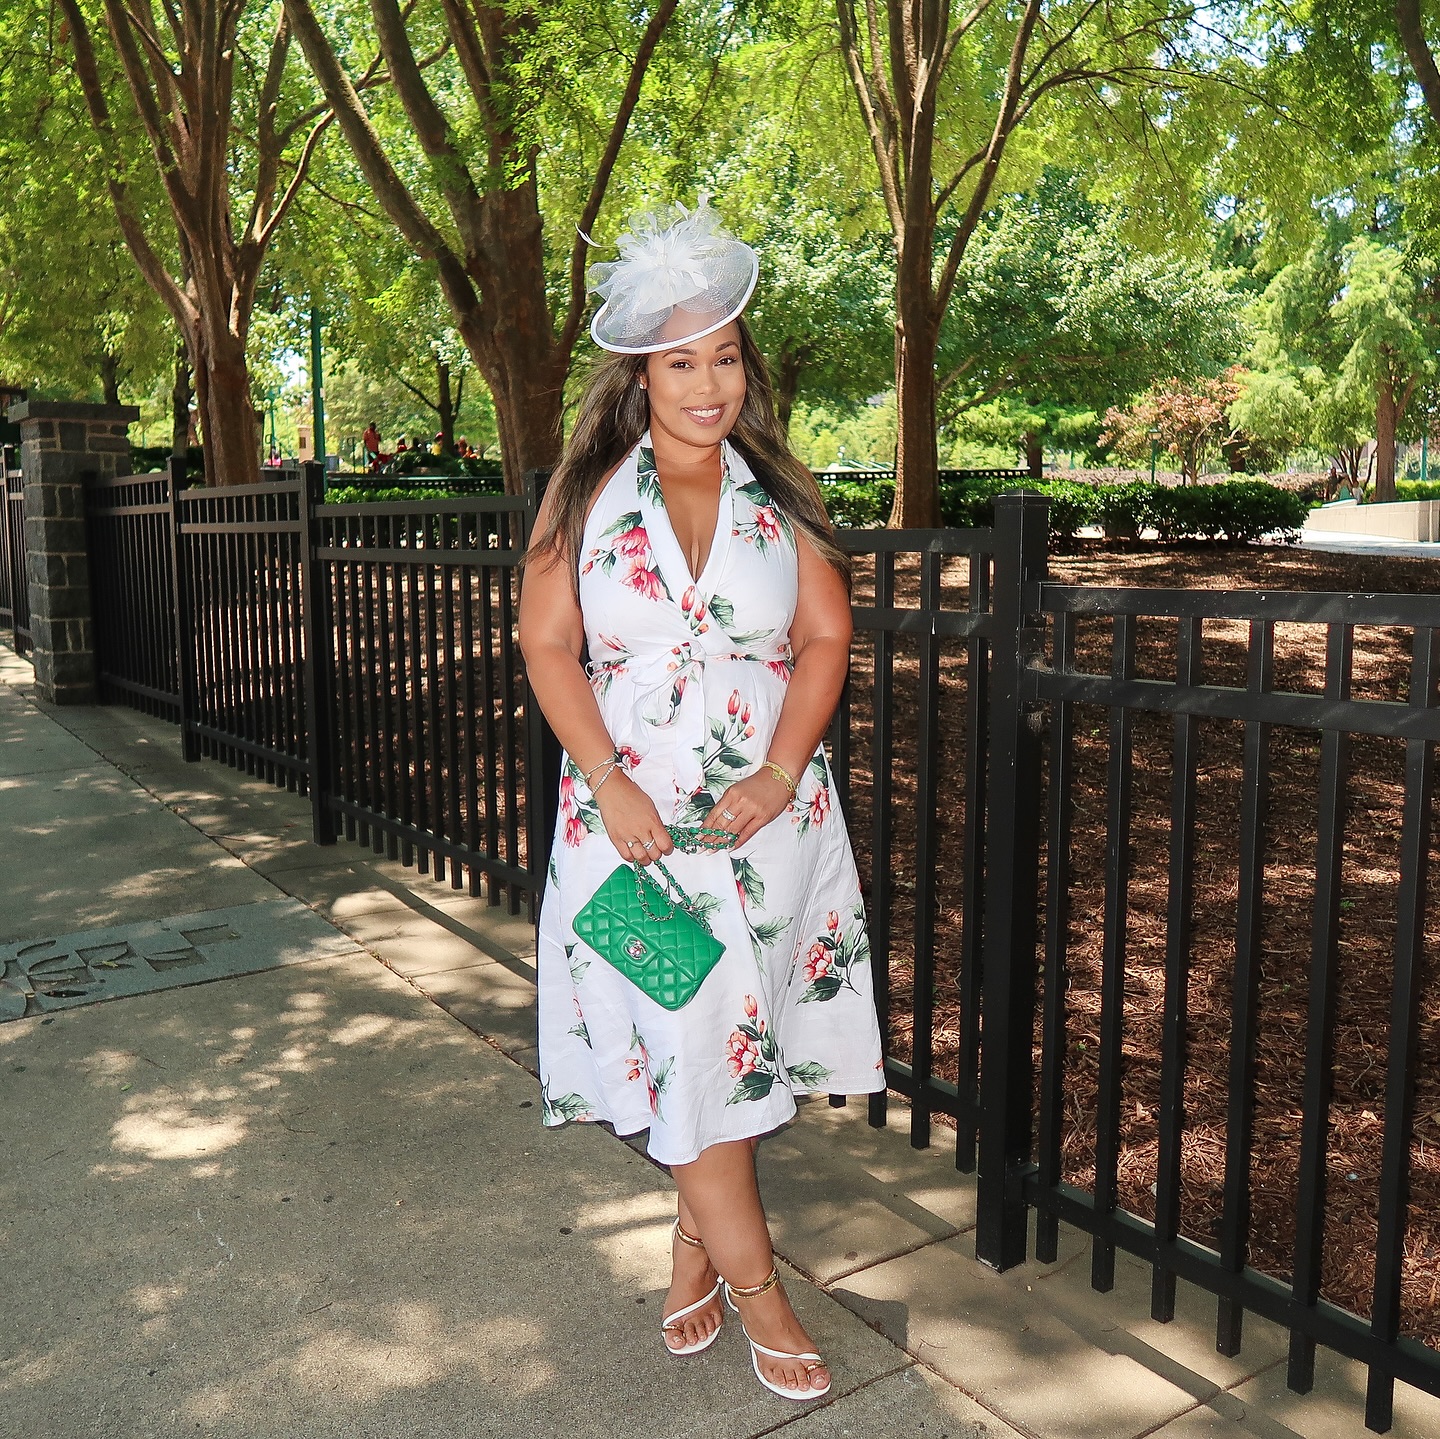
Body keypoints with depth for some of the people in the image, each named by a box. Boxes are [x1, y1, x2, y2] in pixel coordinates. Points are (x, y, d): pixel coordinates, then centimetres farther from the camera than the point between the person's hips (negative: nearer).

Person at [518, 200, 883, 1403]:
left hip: (768, 811, 2)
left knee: (734, 1036, 9)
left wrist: (780, 773, -12)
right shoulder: (591, 495, 0)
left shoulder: (780, 497, 4)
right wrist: (610, 785, -13)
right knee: (684, 1044, -1)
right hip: (638, 817, -1)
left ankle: (695, 1246, 30)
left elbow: (825, 639, 2)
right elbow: (547, 645, -2)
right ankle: (755, 1287, 13)